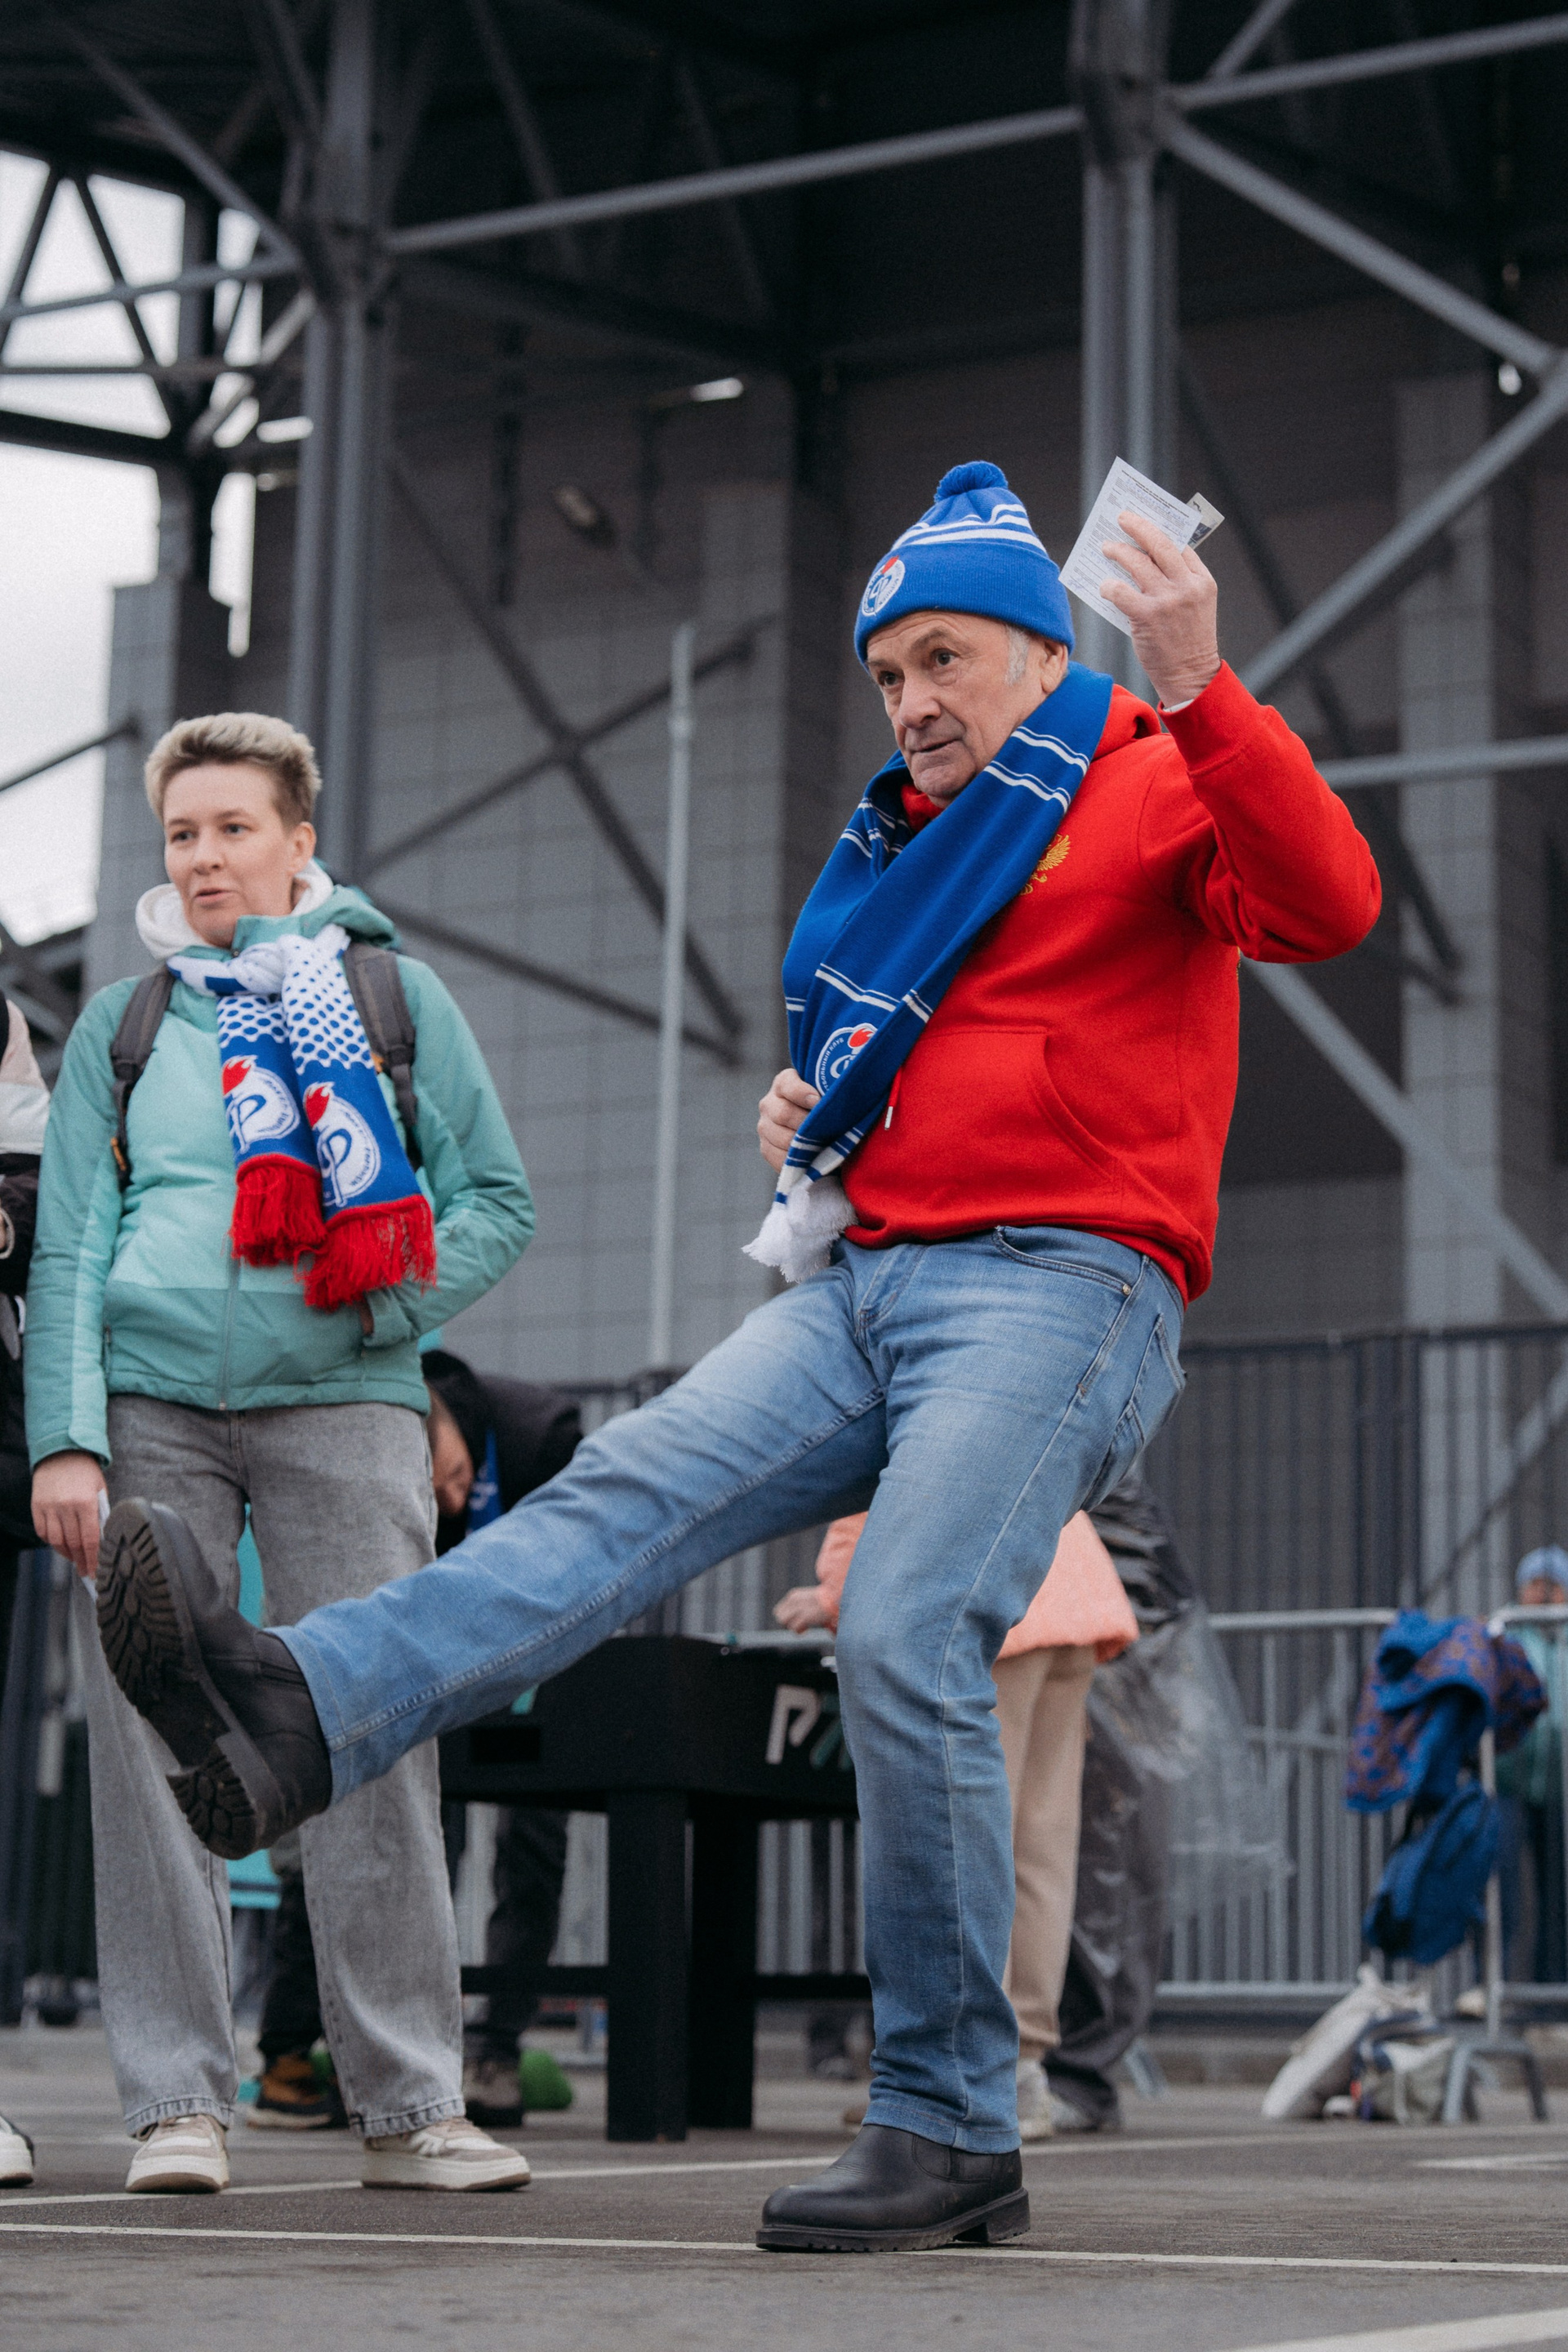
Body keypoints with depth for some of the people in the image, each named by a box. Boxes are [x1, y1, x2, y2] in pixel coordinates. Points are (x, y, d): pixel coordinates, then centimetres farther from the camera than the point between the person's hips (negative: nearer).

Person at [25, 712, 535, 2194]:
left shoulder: (394, 997, 12)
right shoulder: (122, 1025, 16)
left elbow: (498, 1200, 11)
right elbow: (68, 1244, 11)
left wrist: (385, 1301, -6)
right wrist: (65, 1435, -2)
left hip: (340, 1404, -2)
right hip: (151, 1405, 2)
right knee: (148, 1741, -3)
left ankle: (409, 2102, 0)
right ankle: (178, 2100, 4)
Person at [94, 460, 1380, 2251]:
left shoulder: (1159, 788, 2)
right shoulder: (902, 847, 26)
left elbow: (1327, 905, -19)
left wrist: (1200, 691, -29)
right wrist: (810, 1114, 16)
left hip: (1059, 1286, -7)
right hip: (865, 1280, 7)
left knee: (908, 1645, -22)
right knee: (626, 1495, -14)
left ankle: (949, 2131, -13)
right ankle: (296, 1718, -34)